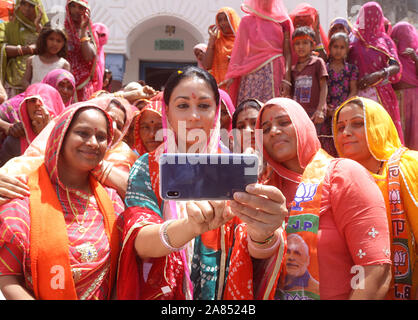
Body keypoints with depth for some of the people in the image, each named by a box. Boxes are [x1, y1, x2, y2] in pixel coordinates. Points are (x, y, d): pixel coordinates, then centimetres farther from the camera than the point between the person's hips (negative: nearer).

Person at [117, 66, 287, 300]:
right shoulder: (148, 168, -1)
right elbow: (139, 244, -14)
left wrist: (262, 235, -32)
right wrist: (189, 226, -32)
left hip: (225, 293, 1)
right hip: (162, 292, 0)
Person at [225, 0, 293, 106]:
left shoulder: (283, 21, 9)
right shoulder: (247, 21, 10)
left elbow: (287, 52, 2)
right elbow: (240, 50, 6)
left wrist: (287, 79, -9)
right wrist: (232, 76, -3)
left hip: (277, 73, 0)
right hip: (253, 74, 0)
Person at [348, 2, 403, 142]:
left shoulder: (385, 40, 13)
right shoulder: (353, 42, 11)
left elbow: (396, 66, -2)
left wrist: (379, 74, -18)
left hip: (383, 93, 1)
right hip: (359, 93, -1)